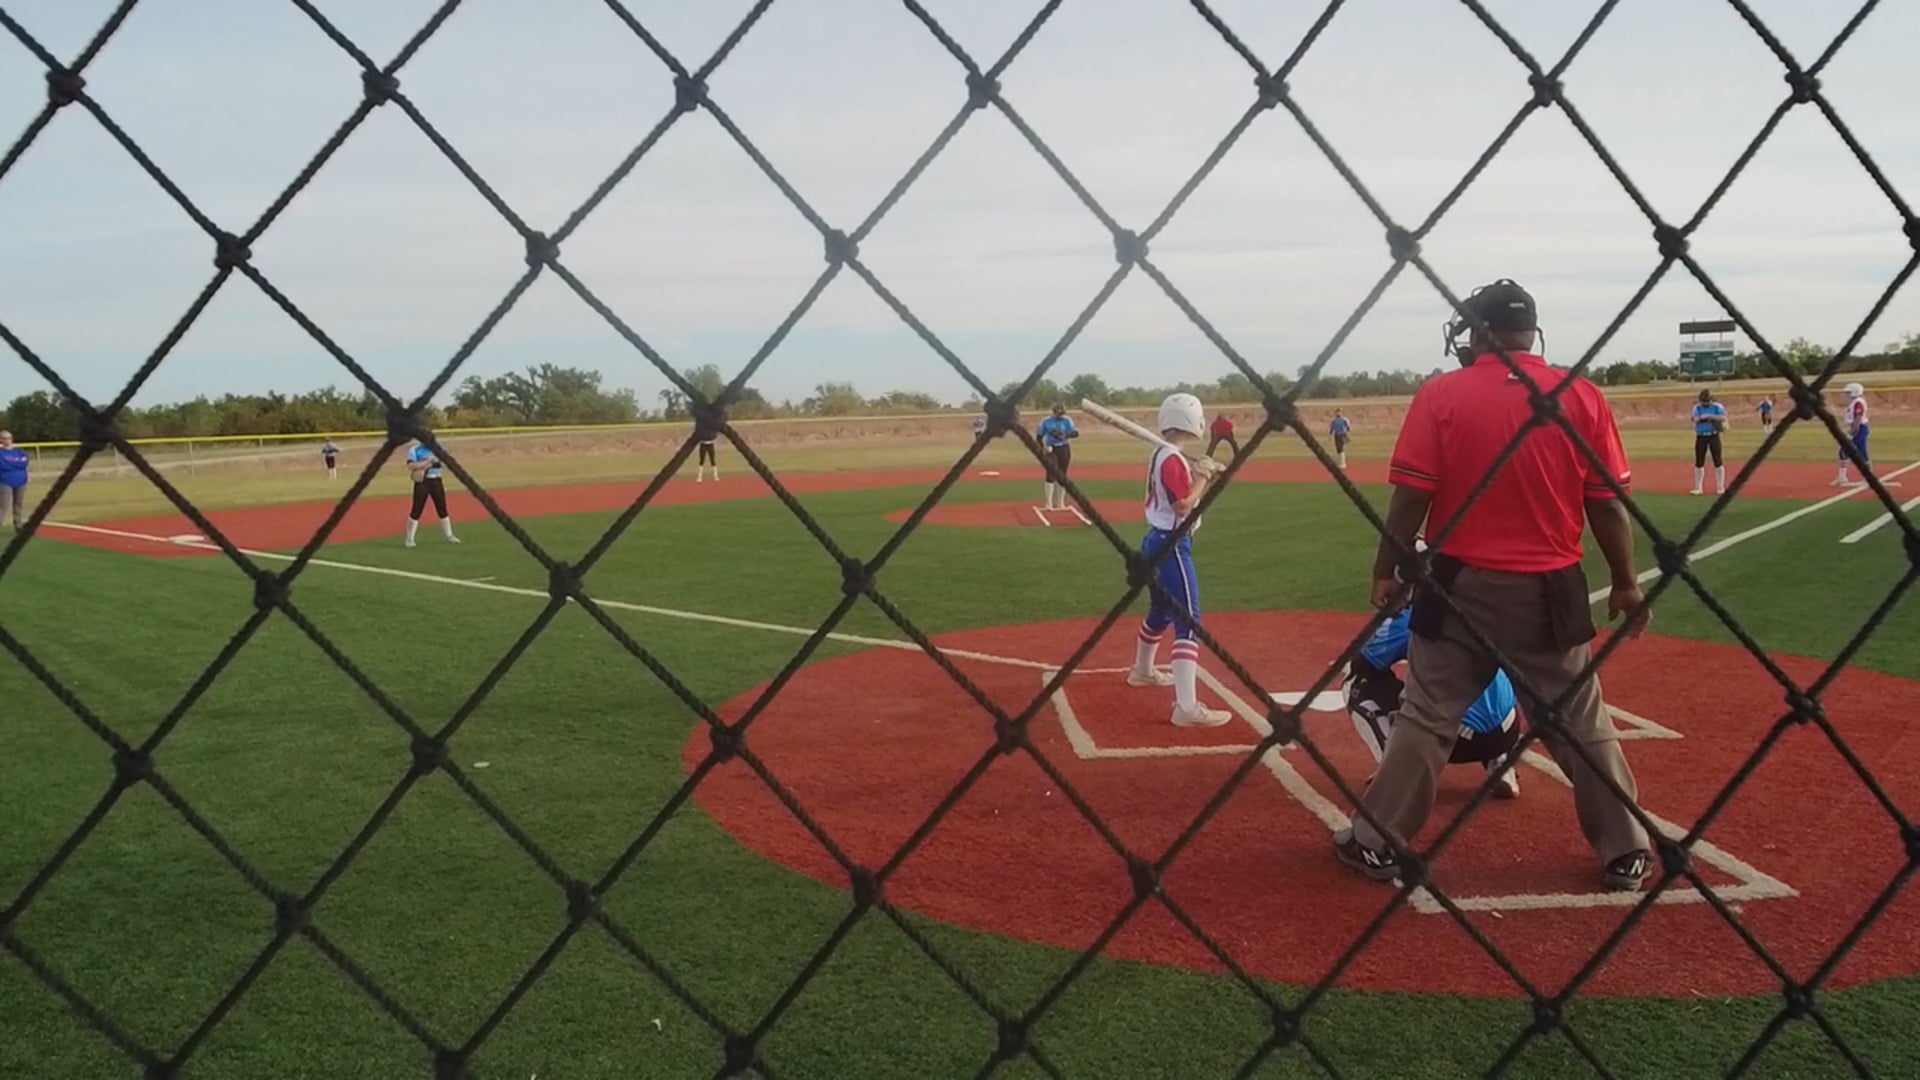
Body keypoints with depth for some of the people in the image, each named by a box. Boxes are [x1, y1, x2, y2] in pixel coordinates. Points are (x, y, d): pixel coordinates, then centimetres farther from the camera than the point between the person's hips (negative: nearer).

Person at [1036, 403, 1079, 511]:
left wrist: (1065, 435, -30)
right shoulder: (1046, 421, -1)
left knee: (1062, 475, 6)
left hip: (1064, 449, 1)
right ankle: (1049, 503, -12)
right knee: (1051, 474, -12)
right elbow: (1040, 436, 4)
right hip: (1052, 449, -1)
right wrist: (1042, 448, -11)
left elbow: (1076, 433, -11)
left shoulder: (1067, 420, -1)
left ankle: (1060, 502, 16)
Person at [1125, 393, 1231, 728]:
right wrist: (1202, 478, -10)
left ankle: (1142, 671, 51)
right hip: (1171, 545, -10)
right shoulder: (1174, 460, -18)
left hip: (1157, 540, 10)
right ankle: (1187, 707, -21)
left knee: (1162, 610, 29)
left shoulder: (1160, 455, 11)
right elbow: (1183, 506, -23)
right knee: (1189, 622, -15)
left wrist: (1204, 476, 6)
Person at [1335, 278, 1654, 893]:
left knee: (1425, 720, 9)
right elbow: (1608, 503, -1)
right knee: (1581, 724, 13)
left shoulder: (1440, 395, -7)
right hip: (1550, 591, 1)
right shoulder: (1582, 397, -2)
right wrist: (1625, 583, 9)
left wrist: (1387, 571, 2)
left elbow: (1411, 497, -9)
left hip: (1459, 585, -1)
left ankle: (1376, 844, 14)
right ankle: (1626, 854, 22)